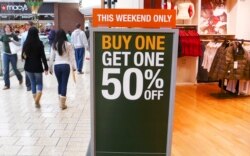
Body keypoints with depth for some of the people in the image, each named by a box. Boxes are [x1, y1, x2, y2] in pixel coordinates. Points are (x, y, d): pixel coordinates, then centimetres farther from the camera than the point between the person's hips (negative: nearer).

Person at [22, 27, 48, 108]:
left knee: (33, 83, 18)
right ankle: (37, 100, -11)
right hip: (37, 67, -3)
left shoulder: (25, 43, 0)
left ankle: (36, 101, 22)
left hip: (28, 67, 4)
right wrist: (46, 67, -6)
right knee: (39, 83, 9)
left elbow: (23, 56, 5)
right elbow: (43, 56, -12)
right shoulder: (39, 43, -11)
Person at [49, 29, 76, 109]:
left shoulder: (54, 45, 2)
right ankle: (62, 103, 5)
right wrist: (73, 66, 8)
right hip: (65, 65, -2)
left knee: (59, 83, 16)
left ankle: (61, 102, 25)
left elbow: (51, 57, 5)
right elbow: (72, 57, -2)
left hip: (56, 66, 2)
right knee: (64, 84, 2)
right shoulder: (68, 44, -4)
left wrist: (50, 67, 14)